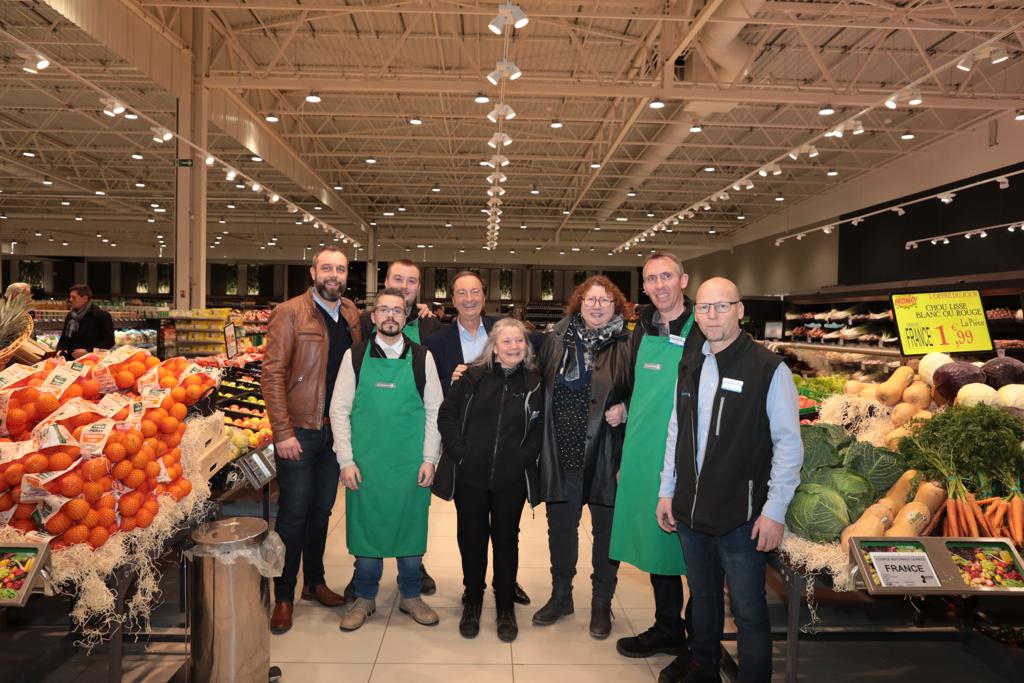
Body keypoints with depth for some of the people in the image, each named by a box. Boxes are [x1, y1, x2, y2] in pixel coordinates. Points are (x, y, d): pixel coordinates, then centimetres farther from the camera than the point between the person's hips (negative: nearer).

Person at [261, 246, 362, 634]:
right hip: (299, 430, -5)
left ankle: (314, 582, 32)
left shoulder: (351, 315, 8)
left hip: (336, 429, 5)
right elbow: (272, 374, -12)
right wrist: (283, 433, -17)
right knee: (294, 513, 3)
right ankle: (284, 597, 18)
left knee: (322, 510, 16)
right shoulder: (290, 314, -9)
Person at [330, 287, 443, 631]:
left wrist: (429, 459, -3)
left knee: (411, 528, 10)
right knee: (366, 528, 9)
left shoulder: (422, 357, 2)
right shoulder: (355, 355, 2)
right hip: (365, 463, 0)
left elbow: (434, 410, 4)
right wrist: (346, 460, -5)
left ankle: (411, 596, 29)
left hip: (411, 464, 0)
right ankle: (365, 598, 28)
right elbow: (339, 410, 2)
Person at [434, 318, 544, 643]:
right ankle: (472, 602, 32)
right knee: (472, 539, 12)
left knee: (506, 540, 12)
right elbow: (447, 415, -1)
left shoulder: (535, 382, -2)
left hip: (512, 479, 0)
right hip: (470, 475, 0)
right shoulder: (473, 377, -3)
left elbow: (542, 429, 2)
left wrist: (525, 456, -8)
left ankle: (506, 607, 29)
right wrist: (460, 451, -8)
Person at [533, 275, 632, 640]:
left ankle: (601, 603, 29)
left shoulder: (627, 346, -4)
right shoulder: (556, 341, 4)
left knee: (606, 528, 10)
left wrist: (625, 409, -16)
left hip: (605, 455, -2)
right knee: (561, 525, 15)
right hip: (562, 454, 3)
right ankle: (561, 595, 35)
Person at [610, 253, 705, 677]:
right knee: (655, 546, 16)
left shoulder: (703, 333, -11)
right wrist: (627, 456, 17)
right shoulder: (643, 331, 10)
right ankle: (667, 630, 35)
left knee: (689, 552, 5)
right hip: (641, 459, 6)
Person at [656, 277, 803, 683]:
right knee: (702, 597, 22)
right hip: (690, 511, 6)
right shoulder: (689, 367, 7)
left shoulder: (769, 369, -11)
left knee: (748, 612, 6)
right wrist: (667, 491, 11)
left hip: (740, 516, -5)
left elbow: (789, 444, -11)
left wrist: (774, 511, -13)